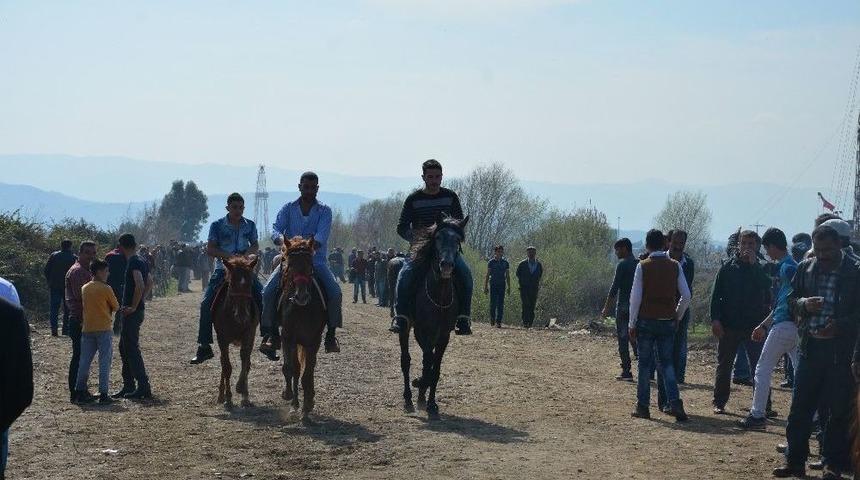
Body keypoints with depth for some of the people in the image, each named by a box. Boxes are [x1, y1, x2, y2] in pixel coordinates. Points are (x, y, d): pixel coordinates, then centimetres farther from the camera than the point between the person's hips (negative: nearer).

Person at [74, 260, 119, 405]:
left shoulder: (85, 288, 7)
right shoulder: (106, 289, -9)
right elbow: (116, 307, -1)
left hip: (87, 329, 5)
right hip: (104, 328, -5)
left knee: (85, 361, 10)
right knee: (104, 362, -1)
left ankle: (80, 392, 11)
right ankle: (103, 394, -3)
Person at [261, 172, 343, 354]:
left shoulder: (324, 211, 2)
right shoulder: (288, 209, 7)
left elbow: (322, 235, -14)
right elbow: (276, 229, -6)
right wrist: (281, 239, -30)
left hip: (316, 259, -1)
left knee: (335, 292, -23)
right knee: (268, 291, -18)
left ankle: (331, 334, -8)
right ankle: (273, 333, -4)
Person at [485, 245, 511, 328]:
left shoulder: (505, 262, 9)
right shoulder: (491, 262, 4)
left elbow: (507, 276, 12)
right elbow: (487, 275, 4)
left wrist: (509, 287, 7)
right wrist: (486, 286, -1)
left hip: (502, 285, 1)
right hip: (493, 285, -1)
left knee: (500, 304, -3)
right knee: (493, 303, -5)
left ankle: (498, 322, -2)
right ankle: (492, 318, 16)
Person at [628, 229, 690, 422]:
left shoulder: (642, 266, -7)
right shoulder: (675, 266, 2)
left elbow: (636, 297, -7)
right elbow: (686, 295, 1)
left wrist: (632, 324, 0)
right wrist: (677, 317, 15)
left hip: (646, 321, -3)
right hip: (668, 322, 3)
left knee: (645, 364, 6)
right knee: (666, 363, 10)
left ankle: (643, 406, 9)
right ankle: (675, 402, -6)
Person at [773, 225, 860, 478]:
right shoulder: (805, 268, 8)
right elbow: (791, 302, 13)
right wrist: (804, 304, -9)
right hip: (810, 347, 4)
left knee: (837, 410, 3)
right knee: (800, 407, 6)